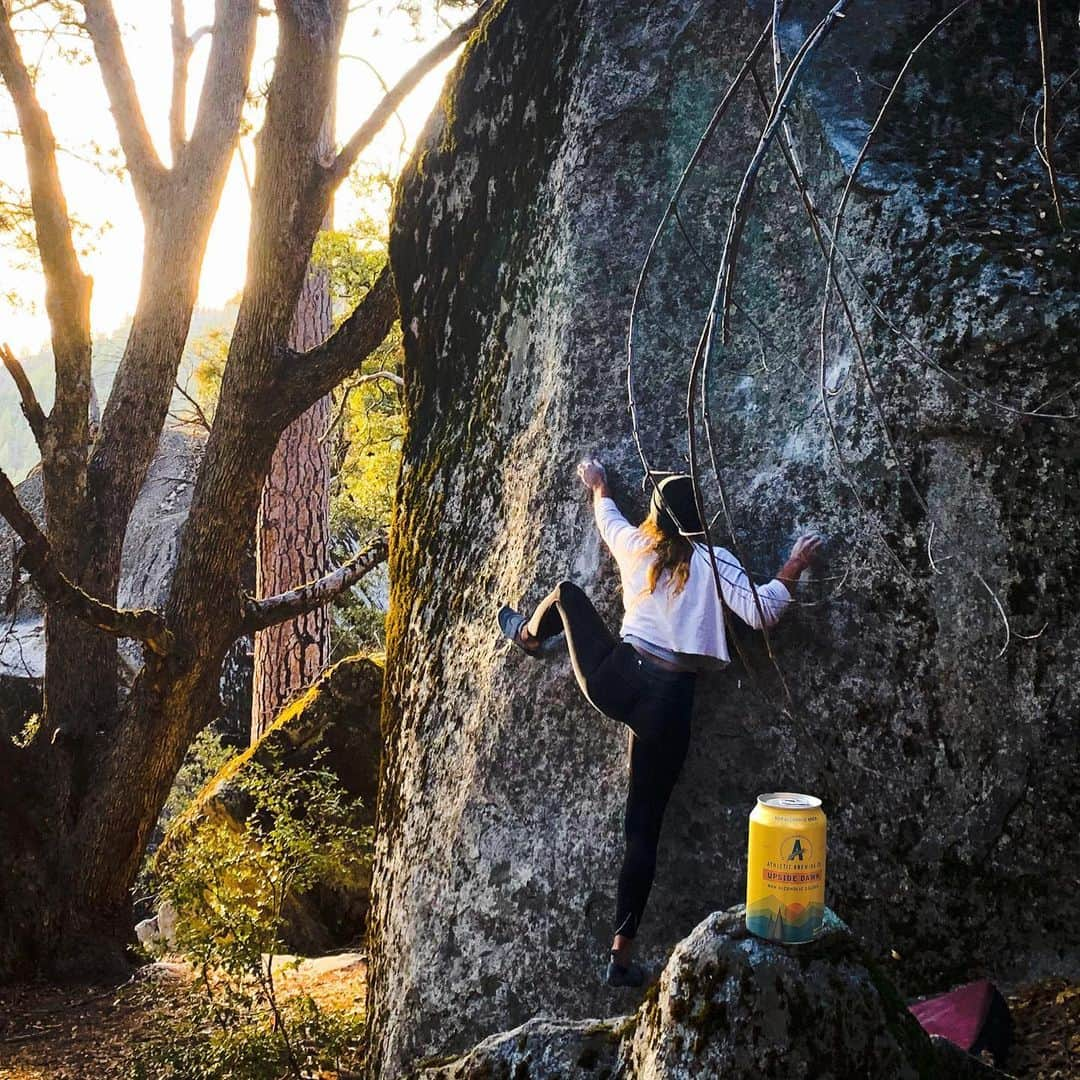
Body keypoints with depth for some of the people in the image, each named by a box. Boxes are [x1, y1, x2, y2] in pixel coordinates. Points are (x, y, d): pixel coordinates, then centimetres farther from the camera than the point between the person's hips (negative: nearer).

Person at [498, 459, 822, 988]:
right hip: (668, 701, -2)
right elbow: (760, 613, -12)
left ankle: (527, 637, 64)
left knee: (567, 592, 30)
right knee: (642, 829, 6)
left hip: (613, 680, 2)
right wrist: (792, 570, 1)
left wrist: (599, 487, 50)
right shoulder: (713, 561, -4)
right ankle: (622, 954, 7)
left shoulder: (635, 545, 7)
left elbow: (607, 518, 30)